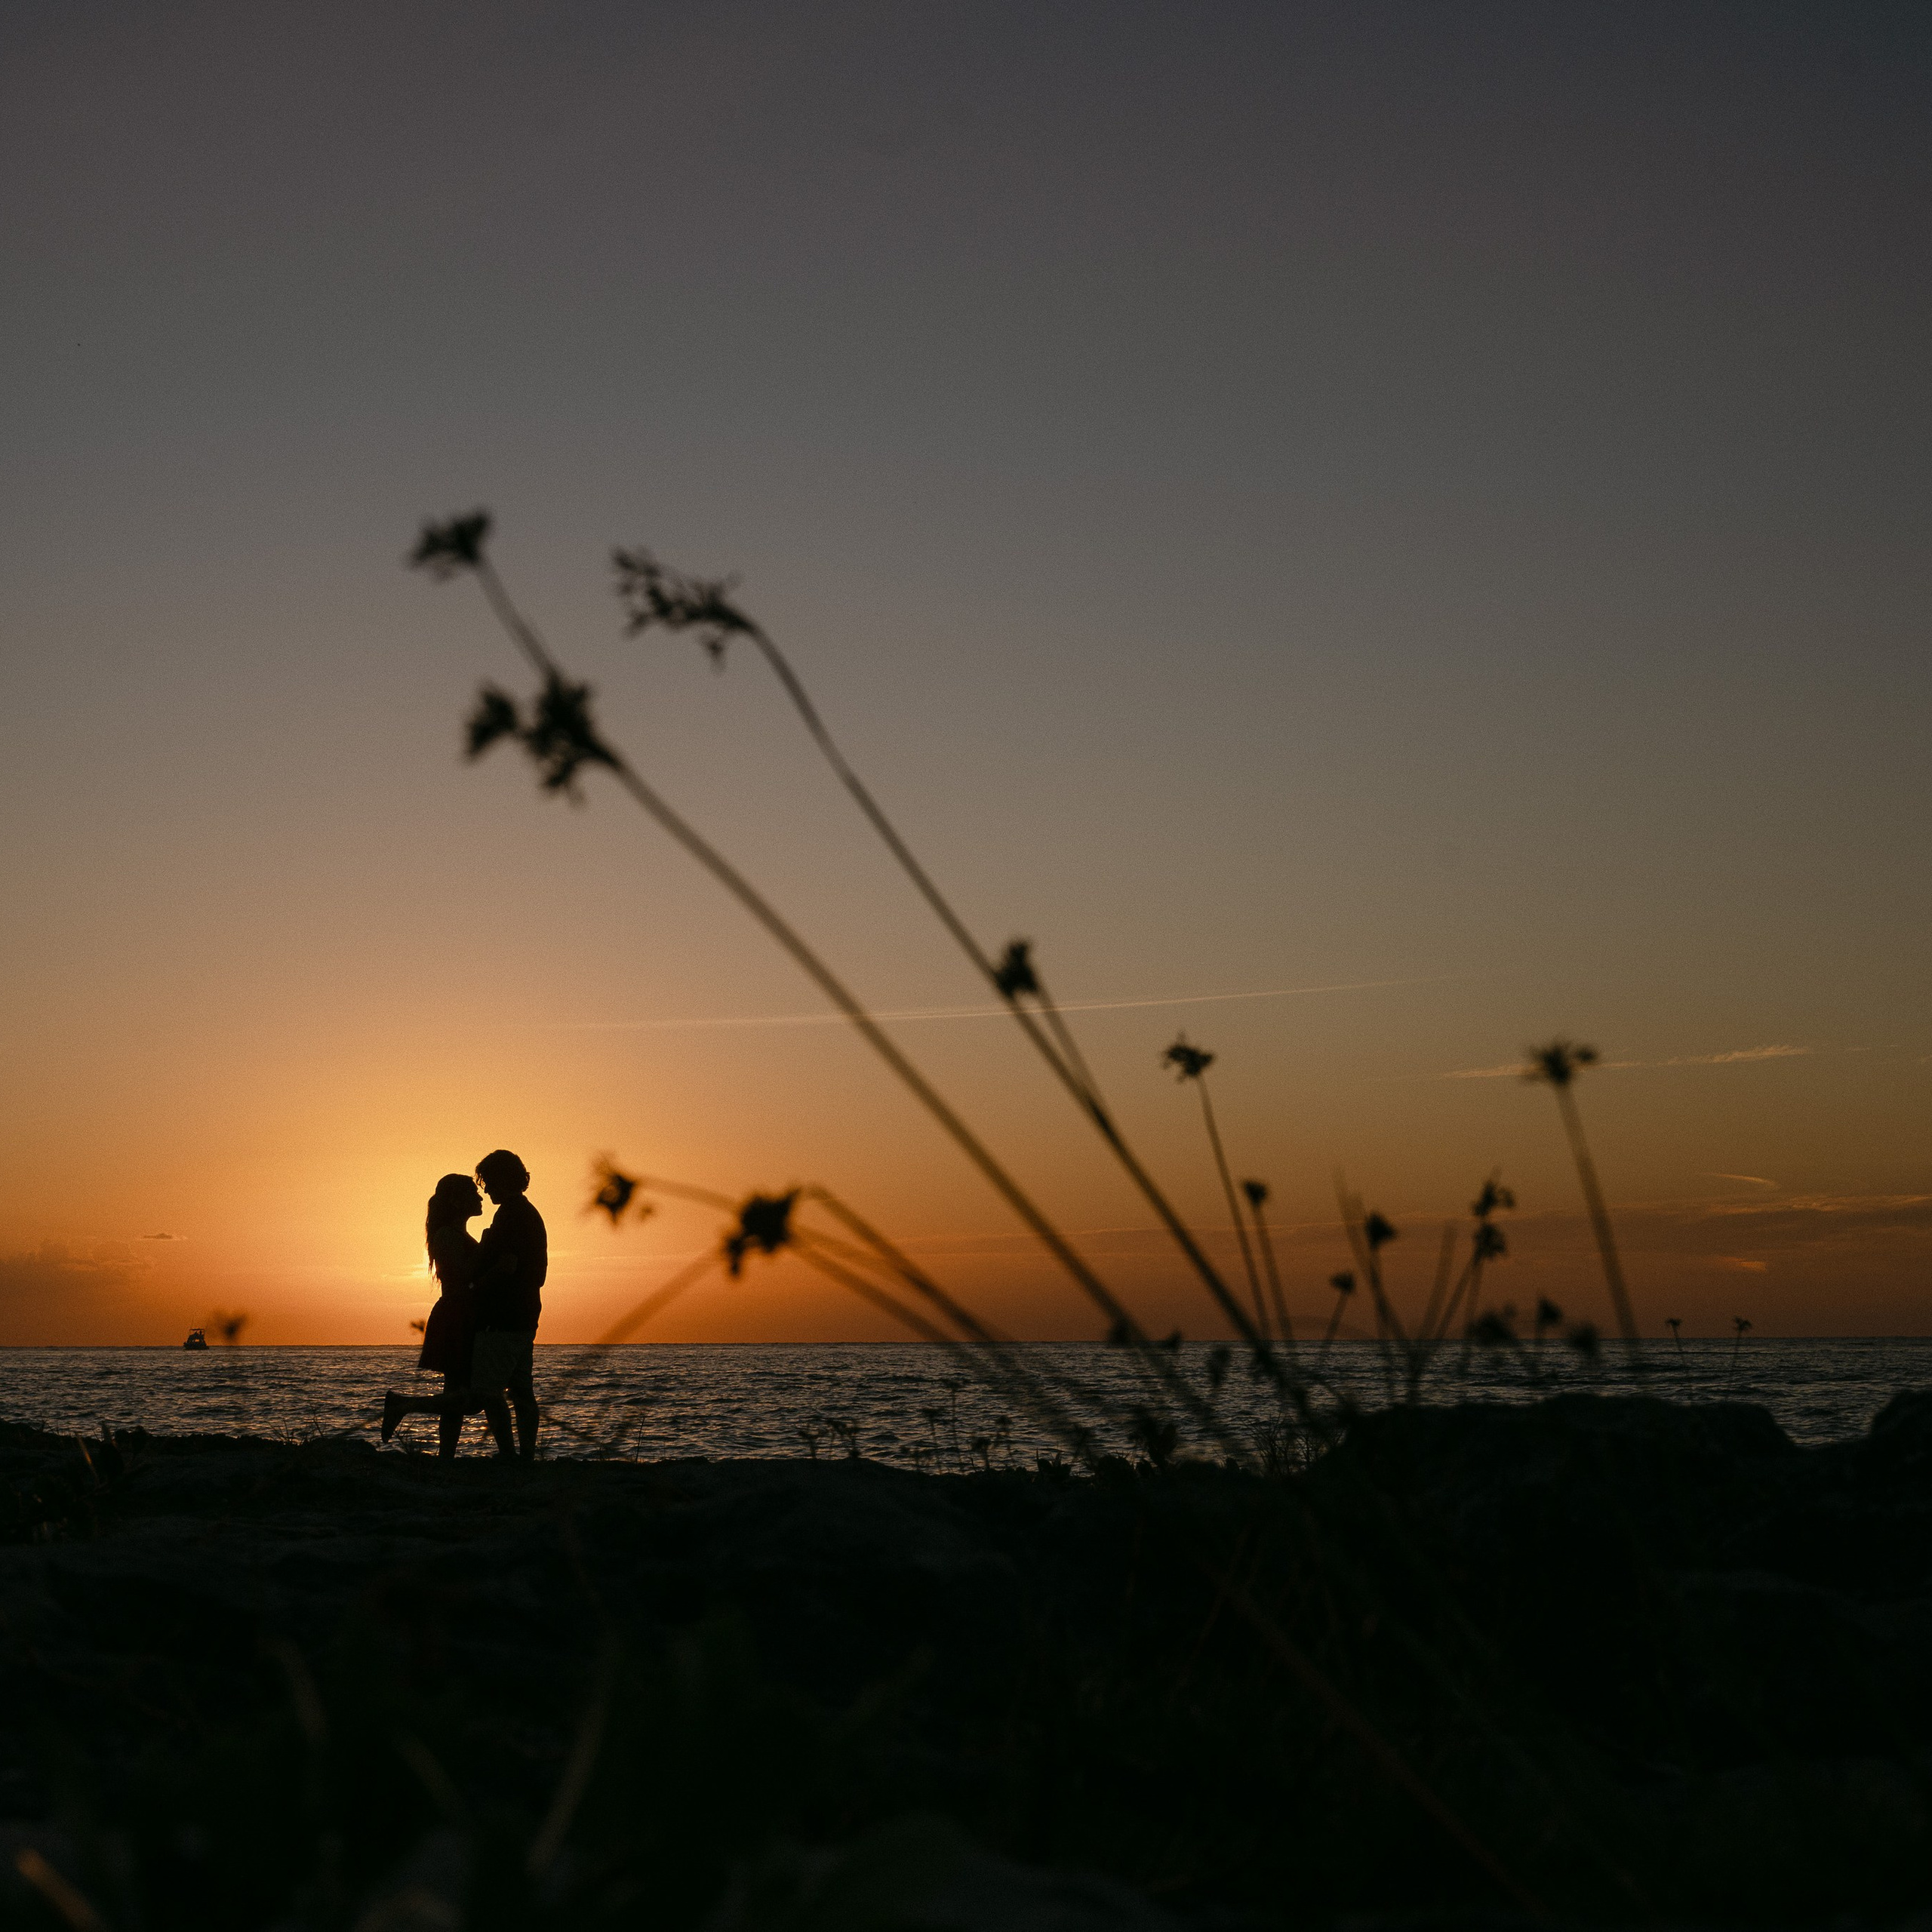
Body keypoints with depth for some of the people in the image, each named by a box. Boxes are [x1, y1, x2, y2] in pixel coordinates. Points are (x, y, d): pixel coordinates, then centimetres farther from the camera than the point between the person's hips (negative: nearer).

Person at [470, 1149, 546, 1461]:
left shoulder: (509, 1213, -12)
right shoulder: (531, 1213, 19)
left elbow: (507, 1265, -22)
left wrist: (473, 1285, -12)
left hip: (501, 1319, -10)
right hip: (525, 1317, 10)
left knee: (488, 1393, -10)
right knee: (521, 1391, 10)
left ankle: (508, 1456, -14)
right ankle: (527, 1456, 10)